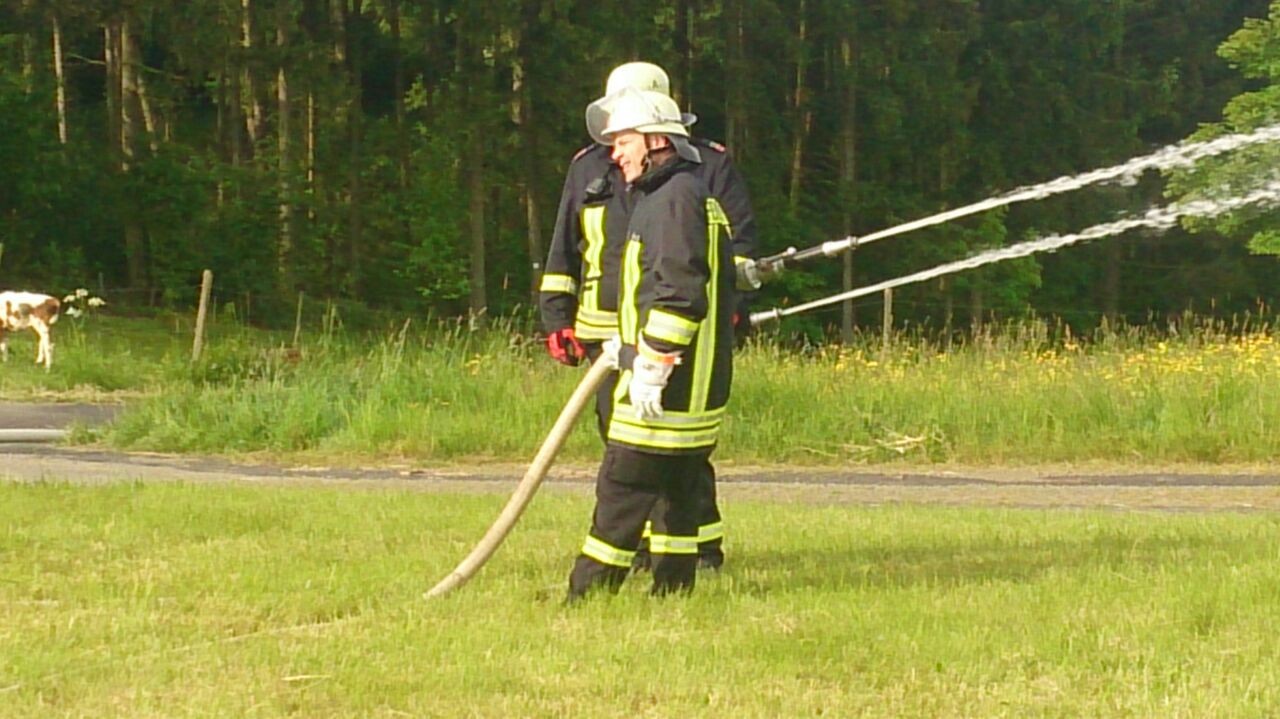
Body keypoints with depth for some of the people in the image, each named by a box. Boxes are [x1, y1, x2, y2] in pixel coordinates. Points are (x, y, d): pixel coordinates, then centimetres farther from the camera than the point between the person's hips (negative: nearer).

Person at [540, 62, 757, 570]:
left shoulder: (708, 165, 3)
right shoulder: (589, 168, 14)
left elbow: (739, 238, 4)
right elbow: (563, 250, 19)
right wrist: (557, 318, 13)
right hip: (610, 332, 4)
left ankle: (702, 545, 1)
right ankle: (638, 547, 14)